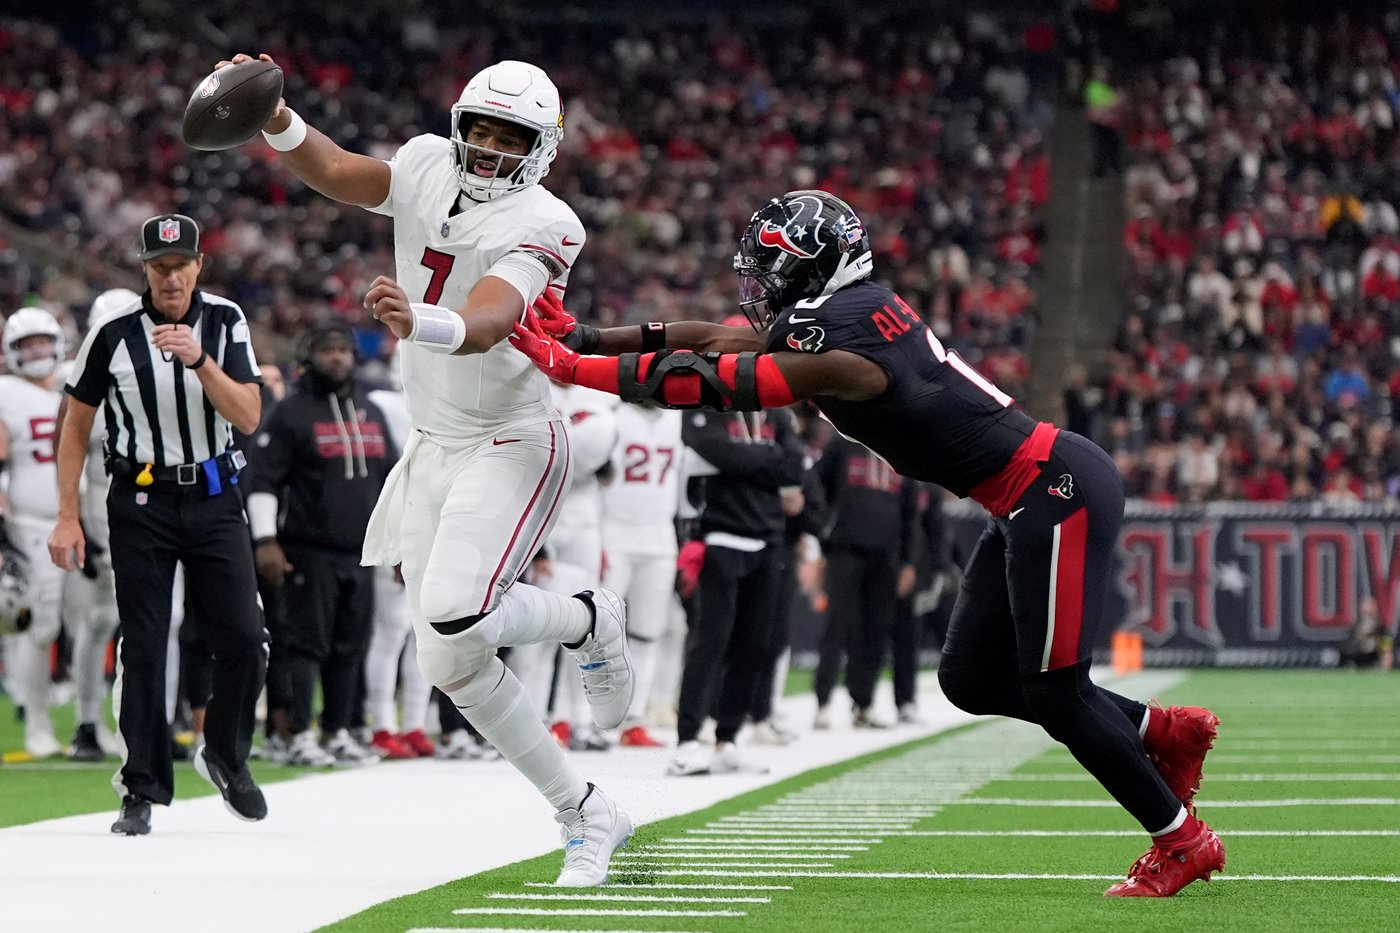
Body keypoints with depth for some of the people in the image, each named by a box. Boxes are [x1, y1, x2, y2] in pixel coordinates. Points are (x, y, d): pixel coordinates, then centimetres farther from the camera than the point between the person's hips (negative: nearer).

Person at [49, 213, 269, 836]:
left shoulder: (224, 322, -2)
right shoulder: (113, 331, -7)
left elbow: (248, 417, -11)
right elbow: (76, 428, 3)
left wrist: (201, 360, -26)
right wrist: (68, 519, -1)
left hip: (214, 498, 1)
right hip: (141, 502, -1)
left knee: (244, 639, -4)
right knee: (143, 647, -3)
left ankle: (225, 756, 20)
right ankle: (143, 790, 4)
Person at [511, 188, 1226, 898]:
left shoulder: (838, 358, -21)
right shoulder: (839, 314, 6)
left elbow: (706, 383, -19)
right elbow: (715, 339, 11)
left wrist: (569, 365, -14)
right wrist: (585, 338, 7)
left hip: (1056, 491, -10)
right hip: (1033, 495, 10)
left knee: (1053, 691, -5)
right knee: (970, 681, 12)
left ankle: (1181, 839, 7)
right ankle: (1163, 732, 21)